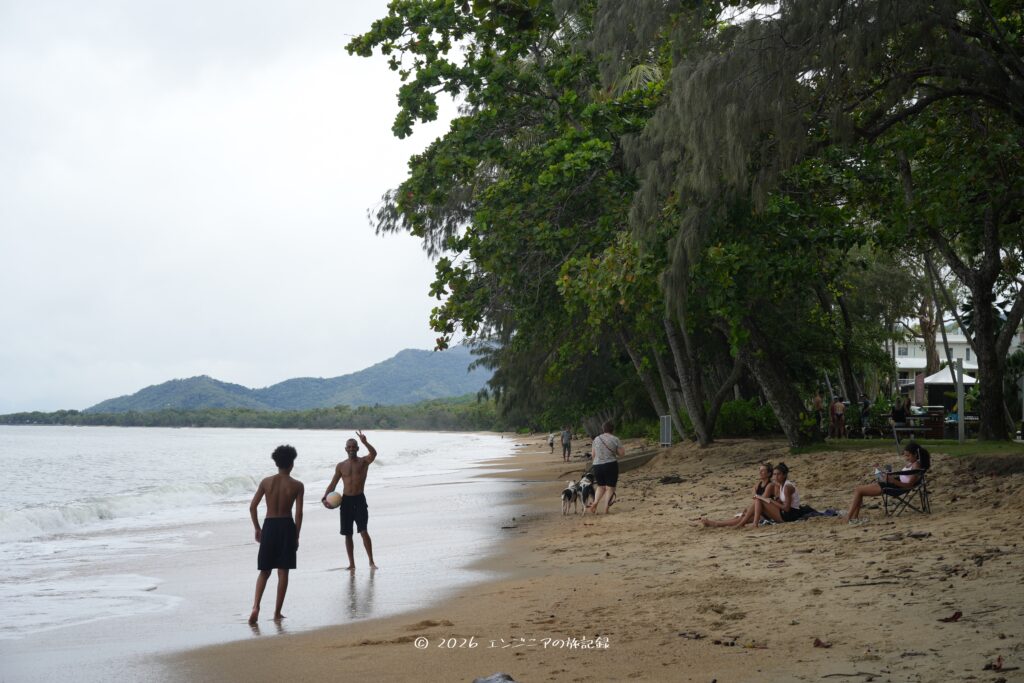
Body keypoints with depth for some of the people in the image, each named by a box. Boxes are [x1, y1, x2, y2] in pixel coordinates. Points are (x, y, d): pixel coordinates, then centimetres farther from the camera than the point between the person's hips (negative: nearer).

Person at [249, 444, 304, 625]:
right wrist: (296, 536, 2)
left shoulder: (266, 482, 1)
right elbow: (299, 513, -7)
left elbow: (252, 507, 0)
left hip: (269, 526, 2)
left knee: (264, 571, 12)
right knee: (283, 571, 7)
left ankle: (256, 606, -8)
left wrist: (257, 529, 11)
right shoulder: (297, 486, -4)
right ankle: (277, 613, 10)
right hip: (286, 526, -1)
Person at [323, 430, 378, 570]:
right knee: (347, 534, 7)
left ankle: (371, 561, -6)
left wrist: (365, 442, -41)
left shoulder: (363, 461, -1)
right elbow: (333, 484, 10)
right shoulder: (341, 466, 8)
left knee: (363, 531, -14)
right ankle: (352, 564, 17)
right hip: (345, 500, 4)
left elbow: (373, 454, -23)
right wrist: (325, 498, -4)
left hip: (359, 500, -4)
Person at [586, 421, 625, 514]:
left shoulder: (596, 439, 7)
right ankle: (605, 509, -4)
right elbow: (622, 453, -5)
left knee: (600, 486, 20)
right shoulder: (615, 439, -6)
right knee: (610, 487, 4)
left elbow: (593, 454, 12)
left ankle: (595, 503, 1)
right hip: (610, 465, -4)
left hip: (597, 466, 4)